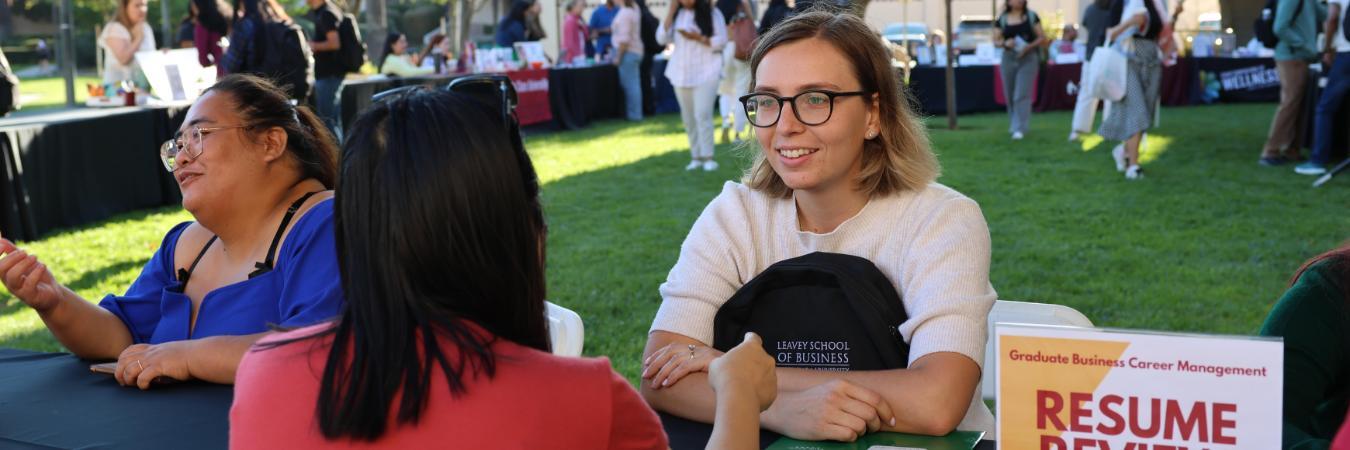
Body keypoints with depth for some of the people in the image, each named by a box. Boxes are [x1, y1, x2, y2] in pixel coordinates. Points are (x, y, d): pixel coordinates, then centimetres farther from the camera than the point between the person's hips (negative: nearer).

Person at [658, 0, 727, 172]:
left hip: (706, 73, -5)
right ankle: (696, 157, 14)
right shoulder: (676, 14, 9)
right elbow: (662, 39, -2)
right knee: (688, 117, 7)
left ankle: (708, 158, -8)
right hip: (681, 73, 5)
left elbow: (721, 41, -7)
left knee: (702, 115, -13)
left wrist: (698, 38, -20)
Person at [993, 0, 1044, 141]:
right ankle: (1013, 124, 29)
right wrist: (1005, 43, -15)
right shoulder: (1002, 19, 5)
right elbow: (996, 41, 7)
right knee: (1010, 95, 10)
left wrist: (1029, 46, -16)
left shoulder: (1031, 16, 1)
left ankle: (1020, 128, -13)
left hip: (1028, 58, -3)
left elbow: (1042, 37, 1)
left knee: (1022, 95, -12)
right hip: (1009, 58, 3)